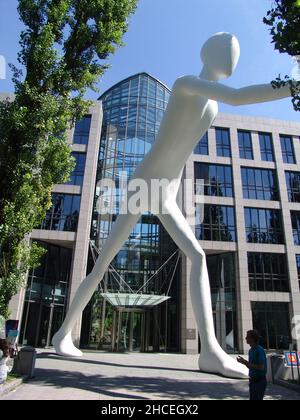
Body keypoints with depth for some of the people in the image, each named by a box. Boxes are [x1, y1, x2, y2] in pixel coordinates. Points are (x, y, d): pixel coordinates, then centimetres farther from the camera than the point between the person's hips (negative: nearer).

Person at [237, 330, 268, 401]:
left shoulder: (260, 350, -18)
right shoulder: (251, 350, 10)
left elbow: (261, 367, -24)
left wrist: (245, 362, -21)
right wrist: (243, 361, -1)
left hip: (260, 381, -9)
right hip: (253, 380, 9)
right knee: (252, 399, 13)